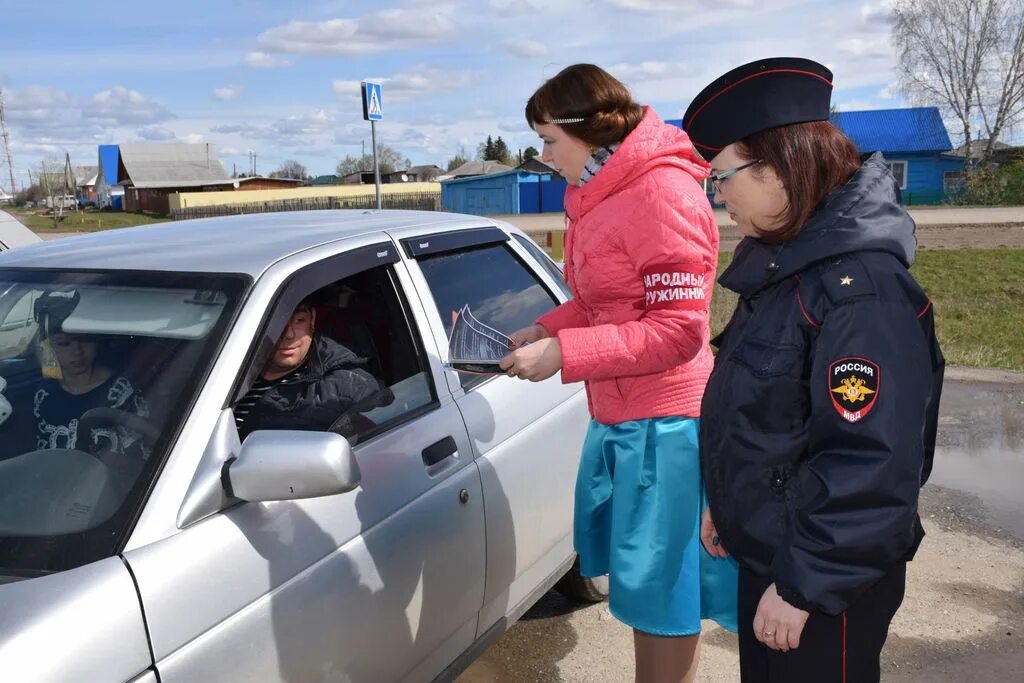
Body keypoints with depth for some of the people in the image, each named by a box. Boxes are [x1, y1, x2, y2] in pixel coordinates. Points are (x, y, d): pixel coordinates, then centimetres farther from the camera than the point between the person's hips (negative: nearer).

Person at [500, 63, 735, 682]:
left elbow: (678, 330, -22)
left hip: (662, 421, -9)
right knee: (638, 577, 20)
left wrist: (562, 354, -22)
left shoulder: (663, 192, -18)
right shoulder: (602, 195, 11)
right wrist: (543, 330, 5)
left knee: (663, 590, 5)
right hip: (616, 415, 9)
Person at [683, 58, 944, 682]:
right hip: (765, 552, 9)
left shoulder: (860, 289, -26)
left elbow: (870, 466, -28)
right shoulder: (786, 264, 4)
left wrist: (803, 586, -21)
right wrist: (725, 505, 16)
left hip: (825, 581, -8)